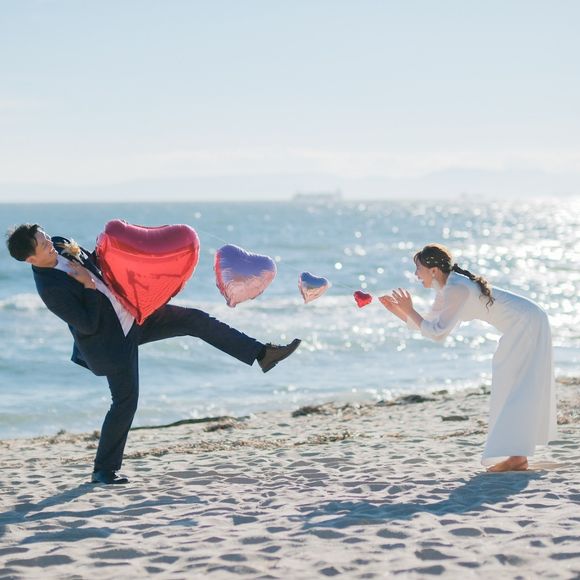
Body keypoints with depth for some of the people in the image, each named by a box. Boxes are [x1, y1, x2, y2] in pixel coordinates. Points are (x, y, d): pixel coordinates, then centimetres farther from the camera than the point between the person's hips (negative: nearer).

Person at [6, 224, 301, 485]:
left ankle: (262, 354, 6)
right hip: (113, 339, -8)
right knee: (125, 401, 0)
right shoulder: (50, 288, -27)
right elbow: (88, 325, -26)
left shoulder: (61, 246, -3)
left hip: (132, 314, 8)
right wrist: (88, 285, -24)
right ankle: (104, 470, 17)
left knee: (196, 319, 0)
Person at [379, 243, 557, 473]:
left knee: (513, 386, -10)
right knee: (511, 384, 15)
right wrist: (398, 311, 2)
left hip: (527, 322, -10)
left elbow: (436, 331, -26)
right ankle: (518, 453, 22)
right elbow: (433, 329, 8)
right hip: (522, 324, 10)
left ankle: (517, 456, -12)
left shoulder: (456, 290, -24)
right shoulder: (446, 290, 5)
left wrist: (409, 310, -18)